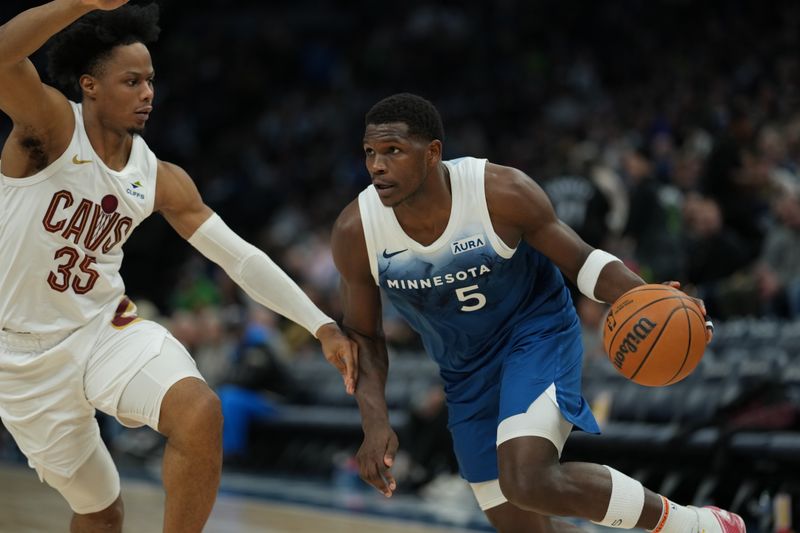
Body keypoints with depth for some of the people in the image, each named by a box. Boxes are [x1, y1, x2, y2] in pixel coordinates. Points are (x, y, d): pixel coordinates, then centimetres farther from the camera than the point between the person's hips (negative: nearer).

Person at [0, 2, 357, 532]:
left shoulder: (160, 180, 0)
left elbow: (240, 257, 3)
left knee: (200, 414, -26)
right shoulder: (50, 125, -14)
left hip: (106, 329, 3)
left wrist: (321, 325, -4)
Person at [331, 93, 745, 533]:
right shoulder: (355, 232, -18)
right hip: (465, 371, 5)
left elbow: (580, 260, -11)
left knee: (528, 481, -29)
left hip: (536, 331, -4)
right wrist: (375, 422, -17)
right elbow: (362, 335, -3)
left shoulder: (502, 192, -25)